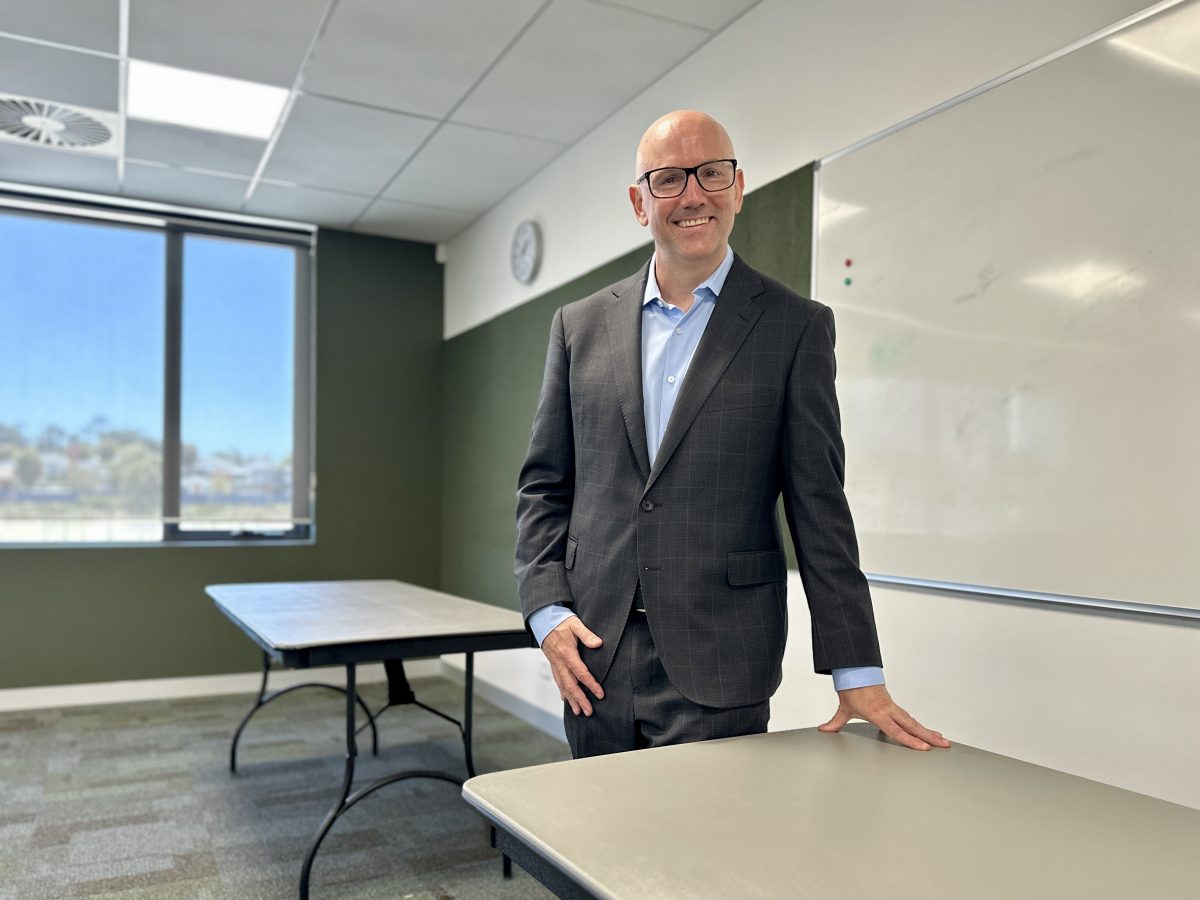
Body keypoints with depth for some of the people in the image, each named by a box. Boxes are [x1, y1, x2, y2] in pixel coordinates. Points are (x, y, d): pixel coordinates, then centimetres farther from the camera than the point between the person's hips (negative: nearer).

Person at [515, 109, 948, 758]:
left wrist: (858, 673, -4)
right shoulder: (581, 325, 7)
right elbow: (544, 484, 10)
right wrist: (547, 611, -3)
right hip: (592, 662, 3)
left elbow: (818, 505, -3)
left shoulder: (795, 326, 0)